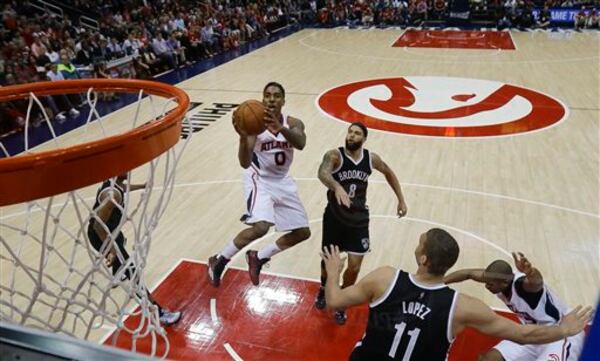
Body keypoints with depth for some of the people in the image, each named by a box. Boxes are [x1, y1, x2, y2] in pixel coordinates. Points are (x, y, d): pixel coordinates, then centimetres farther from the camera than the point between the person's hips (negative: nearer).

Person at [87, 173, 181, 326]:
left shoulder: (113, 182, -5)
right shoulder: (113, 195, -34)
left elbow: (123, 187, 23)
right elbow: (98, 225, -33)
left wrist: (142, 186, 38)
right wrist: (111, 250, -32)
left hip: (110, 229, 11)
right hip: (101, 235, -11)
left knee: (121, 242, 42)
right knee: (132, 273, -12)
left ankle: (118, 275, 75)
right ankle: (159, 313, -12)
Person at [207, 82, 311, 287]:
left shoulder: (293, 123, -10)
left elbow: (301, 144, -35)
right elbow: (244, 163, -31)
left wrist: (280, 128, -55)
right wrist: (243, 136, -50)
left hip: (282, 181, 6)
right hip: (260, 180, -5)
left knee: (303, 232, 9)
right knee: (260, 227, -29)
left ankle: (258, 257, 25)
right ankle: (219, 260, -5)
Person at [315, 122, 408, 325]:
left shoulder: (372, 159, -6)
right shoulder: (334, 155, -19)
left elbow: (389, 173, 15)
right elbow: (322, 172, -41)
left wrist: (401, 200, 14)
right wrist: (337, 187, -62)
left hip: (358, 219, 2)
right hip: (334, 217, -2)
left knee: (354, 267, -2)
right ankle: (324, 289, 48)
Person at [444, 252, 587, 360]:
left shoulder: (522, 284, -35)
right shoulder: (498, 278, -14)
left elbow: (536, 282, -60)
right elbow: (468, 273, -1)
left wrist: (531, 273, -83)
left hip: (562, 335, -8)